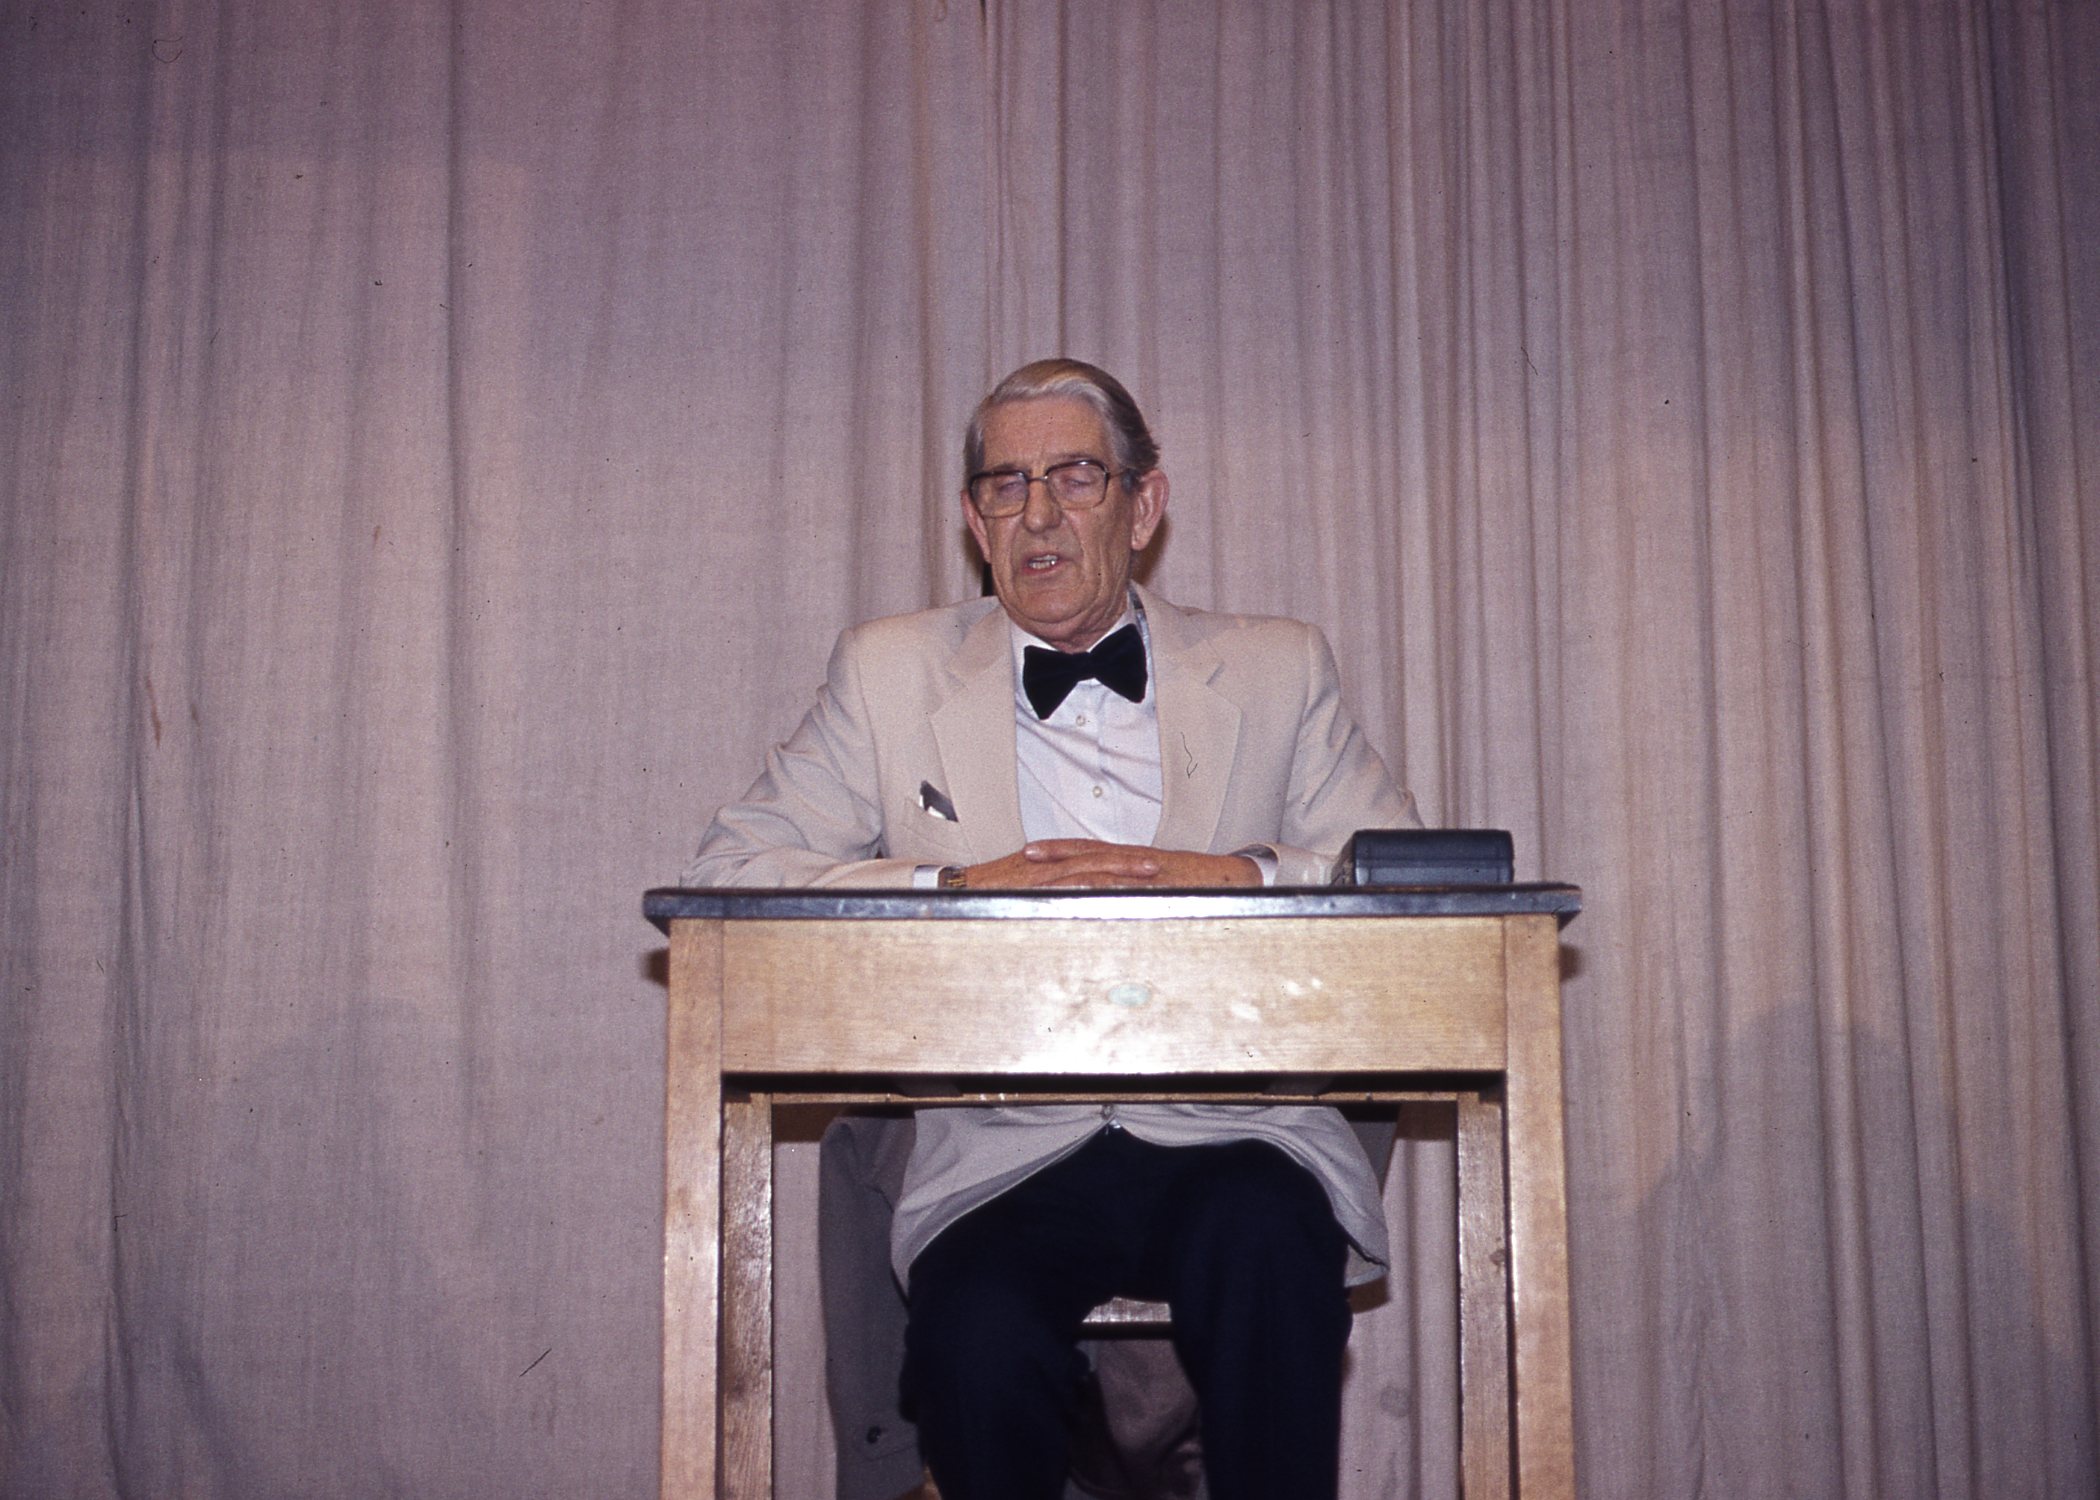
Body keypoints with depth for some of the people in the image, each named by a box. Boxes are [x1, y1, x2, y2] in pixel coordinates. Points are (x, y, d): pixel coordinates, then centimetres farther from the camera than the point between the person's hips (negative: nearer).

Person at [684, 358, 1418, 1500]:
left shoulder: (1276, 672, 14)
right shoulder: (888, 671, 14)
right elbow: (728, 876, 5)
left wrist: (1242, 879, -11)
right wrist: (950, 890, -10)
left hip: (1229, 1139, 1)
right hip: (1002, 1156, 0)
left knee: (1265, 1243, -33)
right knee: (974, 1338, -31)